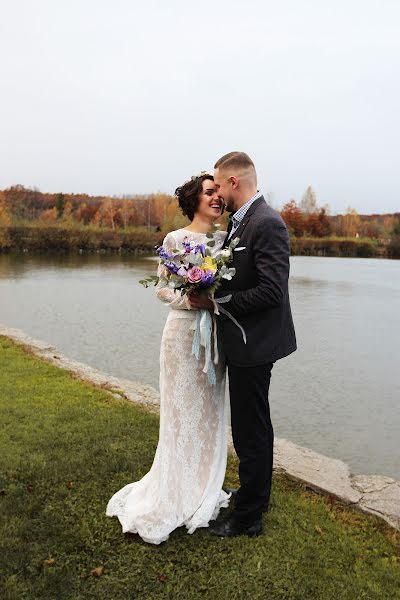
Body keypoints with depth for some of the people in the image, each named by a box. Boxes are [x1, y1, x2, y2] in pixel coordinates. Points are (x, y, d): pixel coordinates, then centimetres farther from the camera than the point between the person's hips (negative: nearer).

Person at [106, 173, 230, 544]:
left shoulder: (224, 239, 8)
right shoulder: (175, 239, -6)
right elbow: (162, 289, -6)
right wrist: (192, 298, -22)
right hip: (184, 332, -5)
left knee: (210, 412, 13)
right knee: (182, 413, 3)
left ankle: (204, 489, 31)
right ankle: (177, 496, 21)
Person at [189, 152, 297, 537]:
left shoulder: (266, 223, -19)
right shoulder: (239, 222, 11)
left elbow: (272, 291, -25)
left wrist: (216, 300, -20)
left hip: (253, 345, -10)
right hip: (244, 342, 10)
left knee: (250, 431, 3)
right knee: (255, 425, 23)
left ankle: (248, 517, 20)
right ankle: (258, 495, 42)